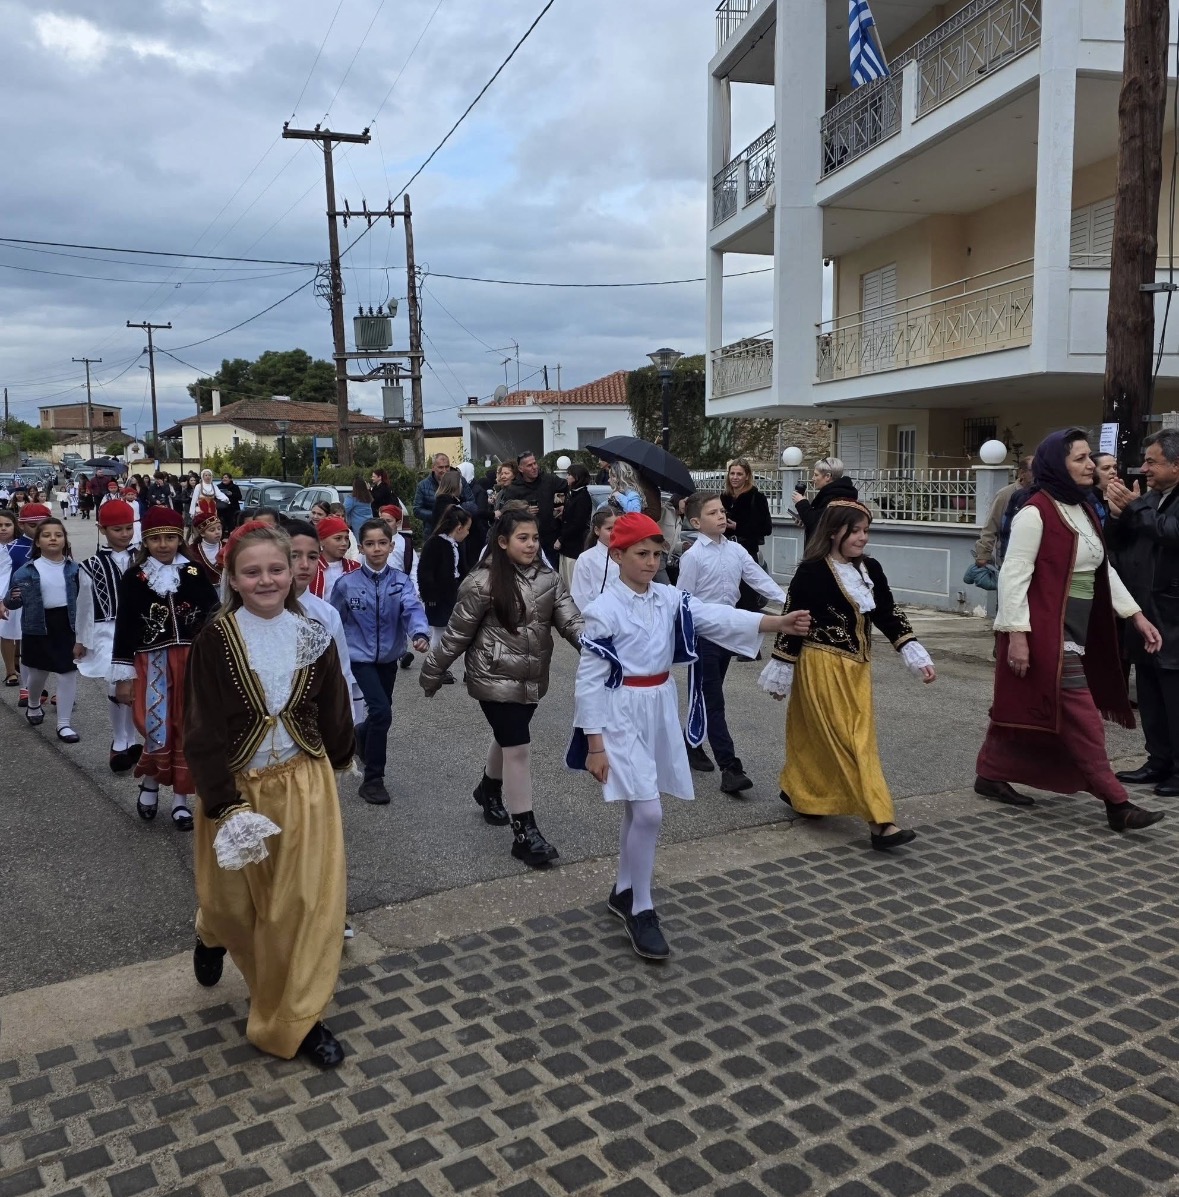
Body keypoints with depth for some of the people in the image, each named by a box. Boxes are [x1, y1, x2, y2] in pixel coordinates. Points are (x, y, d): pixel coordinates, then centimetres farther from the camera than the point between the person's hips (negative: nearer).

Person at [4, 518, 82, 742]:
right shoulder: (27, 570, -7)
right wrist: (13, 598, -26)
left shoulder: (74, 568, -2)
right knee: (39, 672, 17)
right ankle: (34, 706, 49)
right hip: (38, 626, -1)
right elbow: (11, 602, -4)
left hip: (68, 624, 1)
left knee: (69, 673, 0)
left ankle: (64, 724, 10)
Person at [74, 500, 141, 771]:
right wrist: (80, 640, 9)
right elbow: (85, 605, 5)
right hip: (108, 632, -2)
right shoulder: (92, 565, -2)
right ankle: (119, 743, 6)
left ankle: (130, 742, 22)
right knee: (117, 687, -12)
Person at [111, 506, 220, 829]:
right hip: (152, 663, -1)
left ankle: (181, 798, 20)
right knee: (157, 731, -8)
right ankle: (149, 783, 22)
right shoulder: (134, 578, 1)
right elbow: (124, 628, 2)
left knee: (186, 731, 6)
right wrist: (124, 675, 0)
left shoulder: (195, 573, 3)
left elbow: (214, 617, 4)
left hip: (193, 662, 1)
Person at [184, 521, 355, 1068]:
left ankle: (295, 1019, 20)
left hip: (305, 783, 2)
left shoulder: (312, 635, -5)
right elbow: (203, 729, -14)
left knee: (308, 902, 3)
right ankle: (215, 934, 56)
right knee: (234, 899, 18)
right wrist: (225, 805, -19)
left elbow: (334, 712, 6)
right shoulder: (216, 640, -13)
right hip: (238, 787, -1)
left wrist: (331, 765, 11)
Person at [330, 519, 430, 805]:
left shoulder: (401, 581, -7)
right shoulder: (347, 583, -10)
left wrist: (420, 634, -44)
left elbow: (412, 609, -25)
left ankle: (362, 736, 55)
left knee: (380, 711, 18)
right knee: (382, 711, -17)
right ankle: (373, 779, -3)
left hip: (389, 656, 3)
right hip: (360, 656, -3)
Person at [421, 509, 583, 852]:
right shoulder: (485, 582, -16)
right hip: (496, 678, -6)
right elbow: (457, 632, -10)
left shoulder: (548, 579, 1)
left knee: (507, 738, 23)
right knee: (518, 747, -8)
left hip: (532, 678, 6)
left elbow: (570, 620, -6)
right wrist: (432, 673, -3)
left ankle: (489, 789, 52)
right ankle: (525, 832, 1)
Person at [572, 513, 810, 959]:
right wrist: (594, 744, -14)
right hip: (622, 713, -6)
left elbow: (718, 618, -8)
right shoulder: (604, 610, -14)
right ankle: (641, 910, 8)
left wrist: (778, 622, -21)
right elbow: (589, 680, -13)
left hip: (660, 708, 6)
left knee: (637, 808, 17)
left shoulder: (670, 599, 3)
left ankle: (623, 892, 35)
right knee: (648, 813, -10)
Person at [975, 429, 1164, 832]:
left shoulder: (1084, 511, 13)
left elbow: (1105, 570, 18)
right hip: (1046, 630, -9)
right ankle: (1116, 803, 1)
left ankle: (991, 776, 25)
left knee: (1026, 707, 14)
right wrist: (1017, 634, -20)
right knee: (1081, 715, -5)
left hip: (1078, 629, 9)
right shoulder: (1035, 513, -14)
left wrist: (1137, 616, 13)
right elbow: (1013, 576, -16)